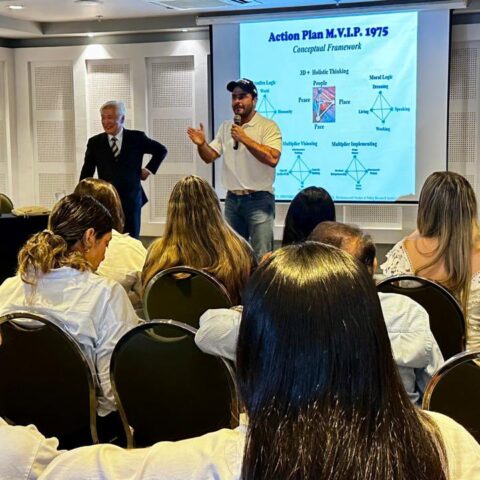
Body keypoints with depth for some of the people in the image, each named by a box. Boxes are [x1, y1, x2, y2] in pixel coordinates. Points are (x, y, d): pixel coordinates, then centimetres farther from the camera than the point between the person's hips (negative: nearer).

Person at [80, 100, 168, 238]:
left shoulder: (136, 138, 1)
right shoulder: (95, 142, 4)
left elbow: (161, 150, 15)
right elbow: (86, 173, 9)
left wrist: (149, 169, 6)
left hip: (131, 200, 0)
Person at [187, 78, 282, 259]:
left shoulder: (268, 126, -8)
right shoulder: (225, 127, 12)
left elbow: (272, 158, -21)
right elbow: (210, 157, 11)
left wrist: (244, 139, -23)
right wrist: (201, 144, -11)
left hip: (259, 199, -6)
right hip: (232, 199, 6)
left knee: (261, 256, -6)